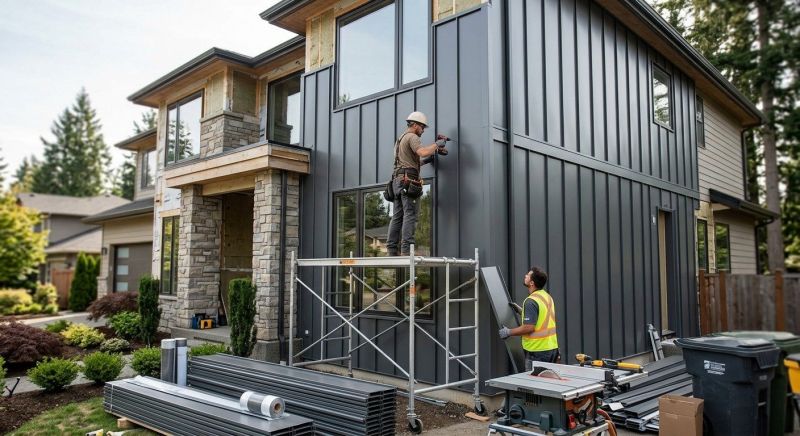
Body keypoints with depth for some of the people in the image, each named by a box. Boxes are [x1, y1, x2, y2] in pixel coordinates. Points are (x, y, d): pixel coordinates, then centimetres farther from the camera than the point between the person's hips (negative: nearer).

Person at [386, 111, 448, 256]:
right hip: (408, 180, -9)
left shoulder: (401, 138, 28)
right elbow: (423, 152, -22)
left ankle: (392, 249, 3)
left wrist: (426, 161, 27)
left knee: (397, 216, 5)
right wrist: (437, 144, -7)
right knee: (410, 214, -12)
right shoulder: (412, 137, -2)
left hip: (397, 179, 9)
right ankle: (406, 249, -19)